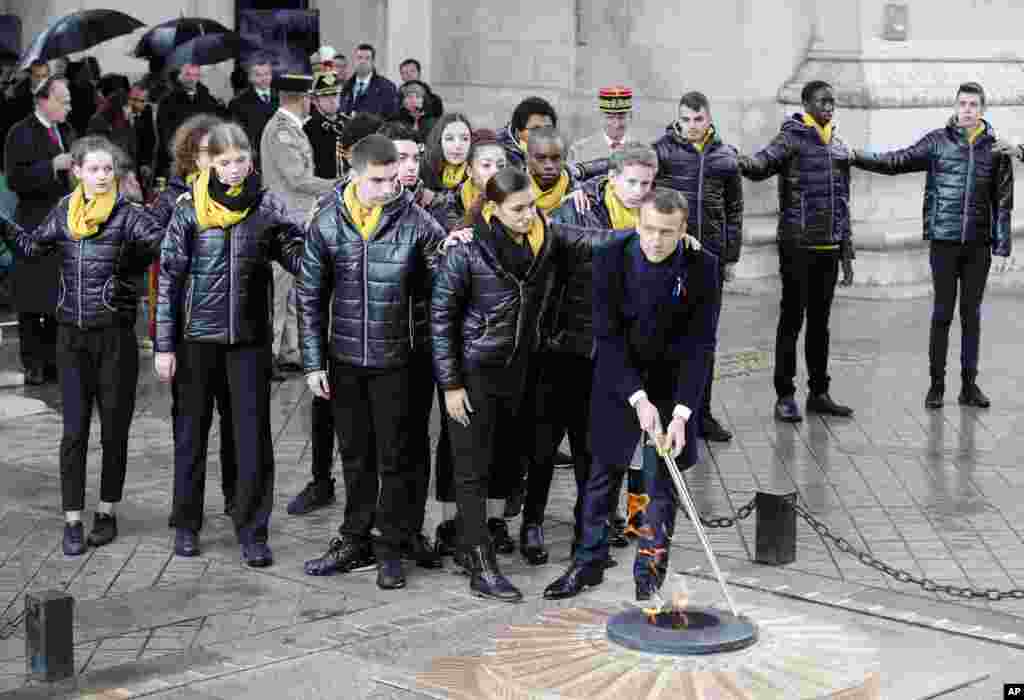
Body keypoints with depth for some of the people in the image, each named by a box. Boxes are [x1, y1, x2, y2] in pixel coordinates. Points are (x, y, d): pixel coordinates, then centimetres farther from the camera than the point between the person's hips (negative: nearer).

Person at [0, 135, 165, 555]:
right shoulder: (63, 213, 6)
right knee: (74, 430, 2)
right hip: (72, 335, 2)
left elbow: (163, 240, -19)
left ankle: (106, 513, 22)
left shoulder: (126, 214, -5)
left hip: (114, 334, -2)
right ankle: (72, 521, 9)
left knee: (114, 428, 7)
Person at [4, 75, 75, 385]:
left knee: (61, 298, 9)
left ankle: (52, 361, 17)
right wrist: (53, 166, -23)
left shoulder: (66, 132, 15)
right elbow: (15, 179, -17)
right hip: (35, 227, -7)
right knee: (33, 301, -2)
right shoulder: (21, 134, -7)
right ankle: (32, 365, 5)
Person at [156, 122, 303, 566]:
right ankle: (186, 525, 23)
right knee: (191, 430, 10)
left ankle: (253, 532, 8)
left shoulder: (268, 207, 0)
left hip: (249, 337, 0)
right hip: (197, 335, 0)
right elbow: (169, 276, -2)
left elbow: (300, 260, -1)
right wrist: (164, 345, -4)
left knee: (253, 434, -1)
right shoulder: (190, 208, -3)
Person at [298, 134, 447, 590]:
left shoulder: (414, 221, -8)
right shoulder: (327, 223, -3)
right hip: (344, 359, 2)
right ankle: (355, 542, 27)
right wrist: (314, 363, 1)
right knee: (355, 457, 14)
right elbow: (310, 297, 3)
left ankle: (391, 548, 18)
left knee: (395, 458, 5)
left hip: (394, 359, -2)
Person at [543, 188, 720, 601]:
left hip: (671, 379, 0)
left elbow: (700, 346, -16)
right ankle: (588, 563, 23)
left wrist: (681, 413, -24)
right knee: (602, 472, 8)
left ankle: (649, 574, 13)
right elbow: (608, 335, -16)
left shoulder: (702, 267, -18)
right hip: (618, 376, 0)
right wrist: (638, 398, -25)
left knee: (662, 482, 2)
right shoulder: (611, 259, -18)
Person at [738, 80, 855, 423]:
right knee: (792, 320, -1)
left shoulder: (839, 147, 14)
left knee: (820, 322, 12)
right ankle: (785, 396, 4)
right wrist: (746, 162, -52)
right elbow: (765, 160, -27)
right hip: (798, 246, -6)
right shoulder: (792, 138, -6)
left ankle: (819, 393, 19)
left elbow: (842, 204, 18)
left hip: (829, 249, 6)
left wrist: (847, 253, 16)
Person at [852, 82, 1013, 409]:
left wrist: (1002, 244, 1)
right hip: (944, 240, -1)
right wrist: (858, 157, -10)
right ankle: (936, 384, 11)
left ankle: (969, 384, 16)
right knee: (942, 314, 3)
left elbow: (1003, 200, 5)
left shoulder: (996, 146, 4)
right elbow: (898, 161, 1)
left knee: (972, 314, 8)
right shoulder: (938, 141, 1)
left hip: (979, 244, 1)